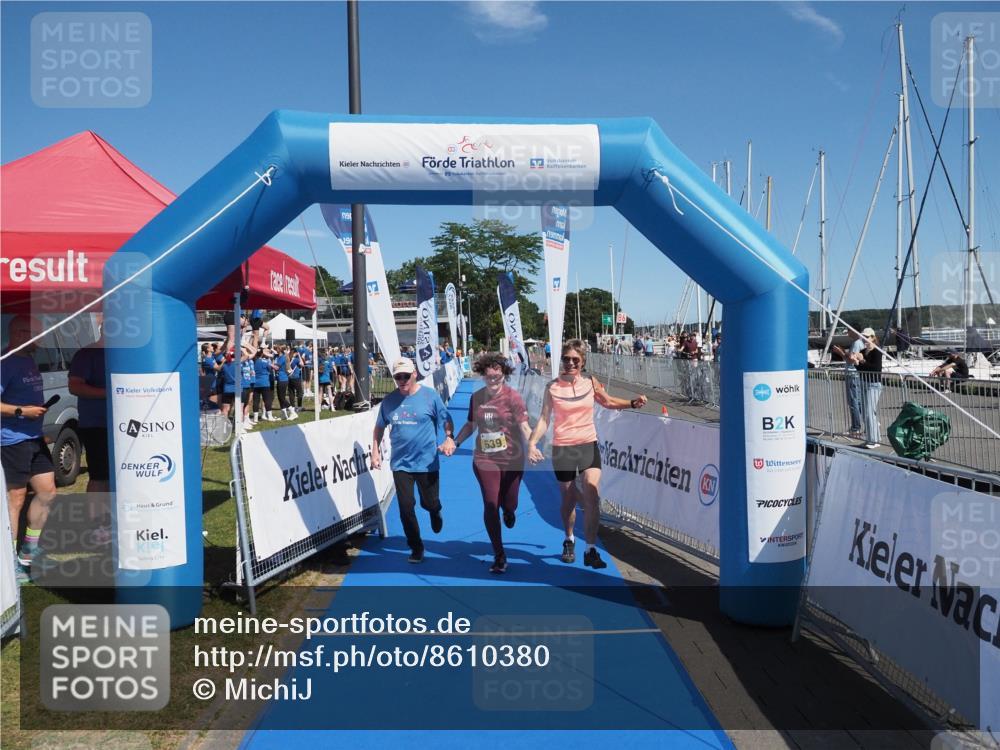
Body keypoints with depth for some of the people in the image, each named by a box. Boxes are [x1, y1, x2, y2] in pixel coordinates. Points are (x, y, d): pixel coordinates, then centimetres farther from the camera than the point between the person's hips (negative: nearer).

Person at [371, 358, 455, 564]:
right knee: (406, 508, 1)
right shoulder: (389, 400, 2)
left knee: (429, 503, 10)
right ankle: (416, 548, 19)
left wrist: (449, 438, -19)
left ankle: (435, 512, 50)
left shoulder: (430, 396, -7)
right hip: (400, 464, 2)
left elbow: (446, 421, -1)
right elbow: (379, 427, 14)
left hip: (426, 462, -2)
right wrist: (375, 451, 6)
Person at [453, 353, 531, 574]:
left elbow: (524, 427, -14)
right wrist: (454, 443, 10)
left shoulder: (513, 397, -8)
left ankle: (508, 511, 51)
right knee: (490, 505, -4)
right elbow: (470, 425, 18)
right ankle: (499, 556, 8)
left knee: (509, 505, 8)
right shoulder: (476, 397, 5)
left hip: (512, 459, -2)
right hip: (484, 459, 2)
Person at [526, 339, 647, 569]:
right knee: (568, 500, 10)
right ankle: (569, 541, 37)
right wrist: (532, 442, -16)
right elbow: (544, 419, -3)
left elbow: (608, 402, 17)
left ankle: (590, 551, -5)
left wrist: (633, 403, 3)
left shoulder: (591, 382, 0)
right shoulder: (553, 388, -6)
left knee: (591, 497, -14)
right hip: (562, 449, -1)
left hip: (588, 446, 1)